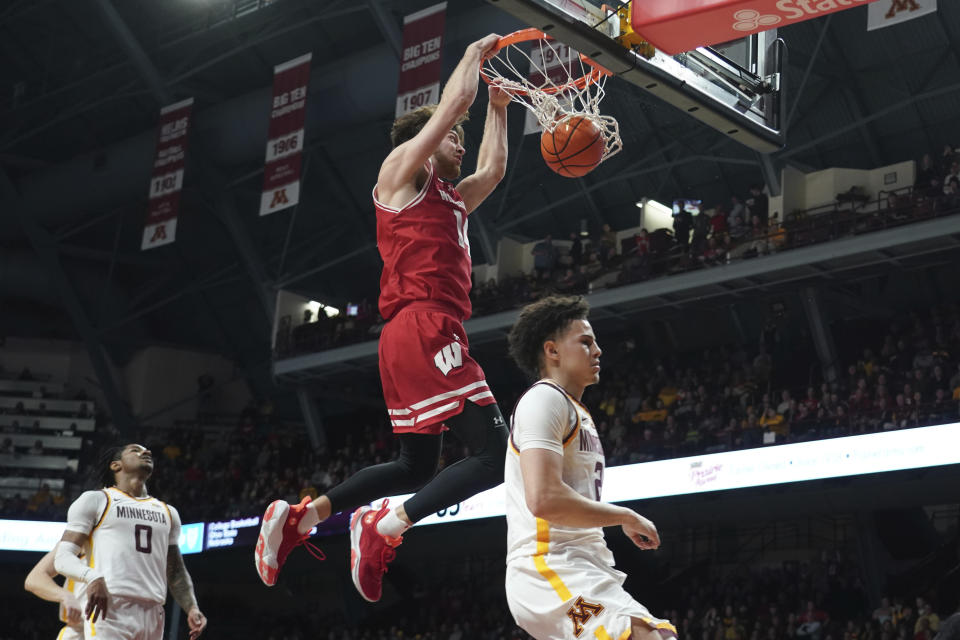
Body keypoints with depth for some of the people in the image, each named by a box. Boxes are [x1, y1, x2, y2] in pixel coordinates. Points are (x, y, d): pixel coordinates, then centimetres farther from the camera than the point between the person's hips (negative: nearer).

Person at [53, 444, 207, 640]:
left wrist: (191, 608, 8)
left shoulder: (167, 512, 26)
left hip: (152, 614, 6)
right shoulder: (95, 501, 9)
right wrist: (92, 578, -22)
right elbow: (62, 557, -1)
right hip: (108, 608, -6)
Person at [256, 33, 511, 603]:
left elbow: (494, 169, 42)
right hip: (424, 330, -10)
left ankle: (300, 515, 12)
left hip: (420, 338, 10)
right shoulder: (401, 171, 4)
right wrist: (476, 53, 13)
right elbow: (456, 99, -3)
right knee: (494, 454, -15)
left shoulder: (450, 200, 28)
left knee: (416, 467, 16)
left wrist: (499, 107, 39)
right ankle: (386, 527, -17)